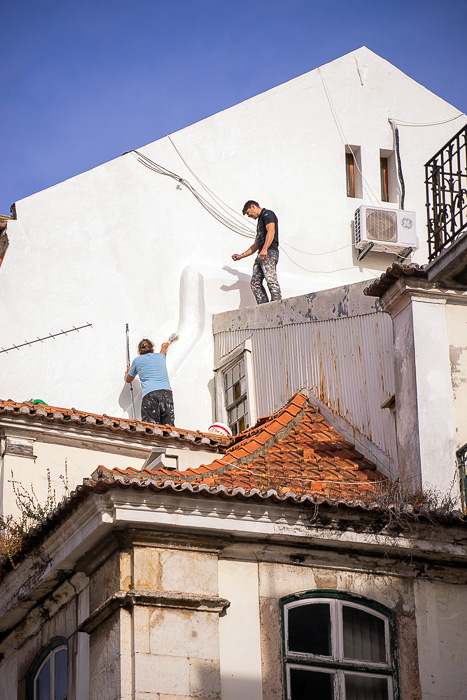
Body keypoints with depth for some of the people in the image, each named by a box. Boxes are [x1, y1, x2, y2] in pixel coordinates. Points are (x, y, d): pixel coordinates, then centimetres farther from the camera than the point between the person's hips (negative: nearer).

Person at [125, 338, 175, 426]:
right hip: (166, 393, 3)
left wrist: (128, 371, 56)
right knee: (168, 425, -8)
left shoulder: (137, 360, 17)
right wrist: (164, 347, 76)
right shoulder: (160, 356, 24)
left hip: (150, 395, -3)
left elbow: (128, 380, 34)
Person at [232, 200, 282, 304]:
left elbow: (271, 231, -16)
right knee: (255, 283, -1)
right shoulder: (260, 220, 31)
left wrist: (265, 249, -28)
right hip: (261, 255, 10)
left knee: (271, 280, -21)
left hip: (269, 253, -10)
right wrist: (241, 256, 32)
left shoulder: (267, 214, 2)